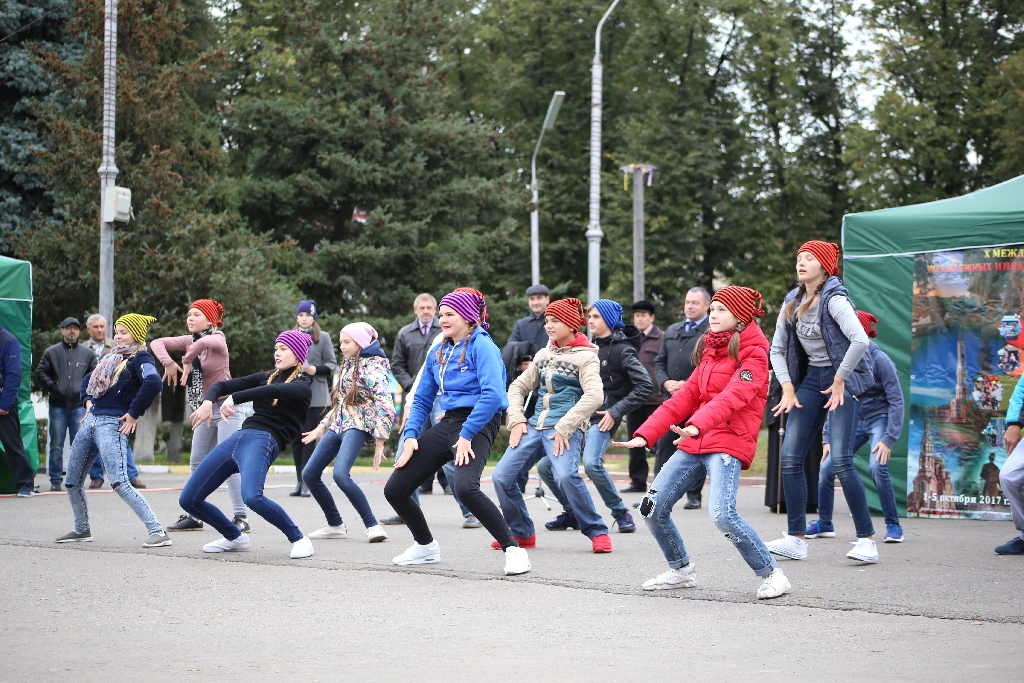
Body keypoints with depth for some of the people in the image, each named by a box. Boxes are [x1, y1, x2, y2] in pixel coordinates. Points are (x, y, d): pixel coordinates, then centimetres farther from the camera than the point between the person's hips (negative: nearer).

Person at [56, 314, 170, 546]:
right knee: (72, 481, 14)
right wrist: (88, 401, 16)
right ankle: (81, 529, 33)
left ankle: (158, 532, -20)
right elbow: (89, 379, 34)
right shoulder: (113, 357, 19)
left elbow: (153, 383, -28)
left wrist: (134, 414, -22)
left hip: (112, 424, -9)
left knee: (120, 483, -20)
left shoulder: (140, 358, -7)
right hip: (92, 420, 9)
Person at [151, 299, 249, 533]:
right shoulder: (190, 340, 7)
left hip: (225, 406, -8)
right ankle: (193, 516, 16)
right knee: (197, 463, 10)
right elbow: (158, 343, 3)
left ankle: (241, 516, -14)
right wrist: (168, 363, -13)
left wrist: (187, 361, -23)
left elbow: (204, 342, -36)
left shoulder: (218, 338, -12)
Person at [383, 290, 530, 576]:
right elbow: (422, 399, 20)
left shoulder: (481, 346, -10)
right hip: (448, 423, 8)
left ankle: (513, 550, -25)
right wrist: (411, 436, 5)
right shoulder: (439, 353, 14)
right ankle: (425, 546, 30)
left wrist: (467, 435, -23)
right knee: (394, 489, 7)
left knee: (464, 486, -35)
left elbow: (493, 395, -22)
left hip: (477, 424, -8)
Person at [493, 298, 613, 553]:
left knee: (566, 475, -32)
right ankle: (522, 534, 14)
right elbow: (518, 387, 20)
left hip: (565, 429, -7)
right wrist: (516, 420, 3)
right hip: (535, 425, 7)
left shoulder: (585, 357, -3)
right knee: (501, 477, -5)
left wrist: (563, 428, -21)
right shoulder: (544, 355, 16)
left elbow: (594, 396, -17)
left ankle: (597, 533, -17)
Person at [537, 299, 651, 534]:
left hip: (601, 420, -8)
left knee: (591, 463, -30)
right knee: (545, 466, 1)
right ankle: (572, 513, 15)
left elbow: (645, 385, -14)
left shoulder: (621, 351, -6)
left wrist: (616, 411, -16)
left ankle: (621, 513, -11)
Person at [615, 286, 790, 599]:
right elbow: (685, 397, 16)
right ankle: (681, 570, 22)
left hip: (728, 442, -8)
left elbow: (733, 396, -23)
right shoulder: (710, 351, 19)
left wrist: (698, 424, -40)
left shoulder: (752, 355, -6)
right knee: (652, 508, 2)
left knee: (722, 514, -26)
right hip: (693, 443, 8)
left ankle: (771, 575, -9)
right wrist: (645, 434, 7)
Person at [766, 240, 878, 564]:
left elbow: (860, 341, -28)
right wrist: (788, 388, 3)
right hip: (810, 379, 7)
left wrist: (839, 381, -20)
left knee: (840, 460, -16)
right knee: (790, 457, -2)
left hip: (842, 379, -7)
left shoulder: (834, 299, -14)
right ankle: (796, 539, 4)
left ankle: (866, 540, -10)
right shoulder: (793, 303, 9)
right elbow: (777, 349, 15)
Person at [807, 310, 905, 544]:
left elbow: (896, 400, -16)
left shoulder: (879, 360, -16)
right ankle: (824, 523, 15)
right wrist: (828, 438, 3)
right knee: (826, 468, -5)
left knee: (876, 466, -28)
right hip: (853, 420, 5)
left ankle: (893, 525, -14)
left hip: (879, 418, -5)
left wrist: (889, 439, -22)